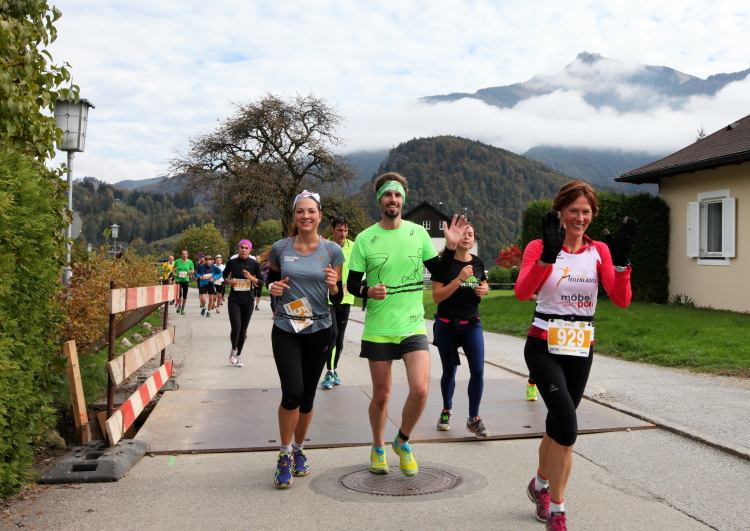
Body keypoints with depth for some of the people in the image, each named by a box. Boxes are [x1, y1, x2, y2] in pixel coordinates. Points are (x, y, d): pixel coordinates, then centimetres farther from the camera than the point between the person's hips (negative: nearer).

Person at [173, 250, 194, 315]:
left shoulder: (190, 262, 2)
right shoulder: (177, 261, 1)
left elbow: (193, 270, 10)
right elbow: (174, 268, 18)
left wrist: (190, 271, -13)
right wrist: (174, 273, -2)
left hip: (186, 280, 1)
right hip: (178, 280, -1)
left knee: (185, 295, 4)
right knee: (179, 293, -14)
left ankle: (183, 309, 19)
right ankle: (179, 306, 11)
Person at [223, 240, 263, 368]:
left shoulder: (254, 264, -2)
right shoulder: (232, 262, 0)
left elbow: (261, 282, 2)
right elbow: (225, 274, 17)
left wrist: (251, 277, -16)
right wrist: (228, 281, -3)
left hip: (248, 301, 1)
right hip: (234, 300, -1)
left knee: (243, 329, 8)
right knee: (236, 327, -14)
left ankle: (239, 355, 24)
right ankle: (233, 350, 14)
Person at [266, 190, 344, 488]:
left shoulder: (332, 251, -2)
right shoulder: (280, 248, -1)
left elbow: (338, 298, 3)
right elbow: (271, 278, 15)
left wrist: (334, 285, -19)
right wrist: (273, 287, -7)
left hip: (318, 331, 1)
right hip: (285, 331, -1)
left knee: (307, 396, 10)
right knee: (292, 393, -15)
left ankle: (298, 450, 34)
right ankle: (285, 454, 9)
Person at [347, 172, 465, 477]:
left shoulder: (418, 233, 3)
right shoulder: (365, 239, -2)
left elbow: (439, 272, 9)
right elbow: (351, 283, 2)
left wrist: (450, 247, -6)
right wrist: (368, 291, -19)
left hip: (413, 327, 1)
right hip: (378, 329, -1)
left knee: (420, 389, -14)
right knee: (381, 395, 9)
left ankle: (403, 442, 15)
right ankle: (378, 448, 35)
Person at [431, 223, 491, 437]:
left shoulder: (478, 263, 4)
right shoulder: (444, 262, -9)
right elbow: (437, 296, -14)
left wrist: (484, 289, -2)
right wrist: (459, 279, -24)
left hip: (472, 324, 3)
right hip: (447, 325, -3)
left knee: (478, 370, -8)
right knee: (449, 371, 10)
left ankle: (474, 418, 5)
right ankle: (446, 412, 33)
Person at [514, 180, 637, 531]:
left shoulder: (599, 251, 3)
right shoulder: (539, 247, -6)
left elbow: (621, 300, -9)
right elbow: (522, 292, -24)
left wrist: (621, 260, -24)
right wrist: (548, 255, -36)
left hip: (581, 349, 4)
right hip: (544, 347, -4)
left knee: (557, 425, 14)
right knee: (567, 425, -19)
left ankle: (540, 485, 42)